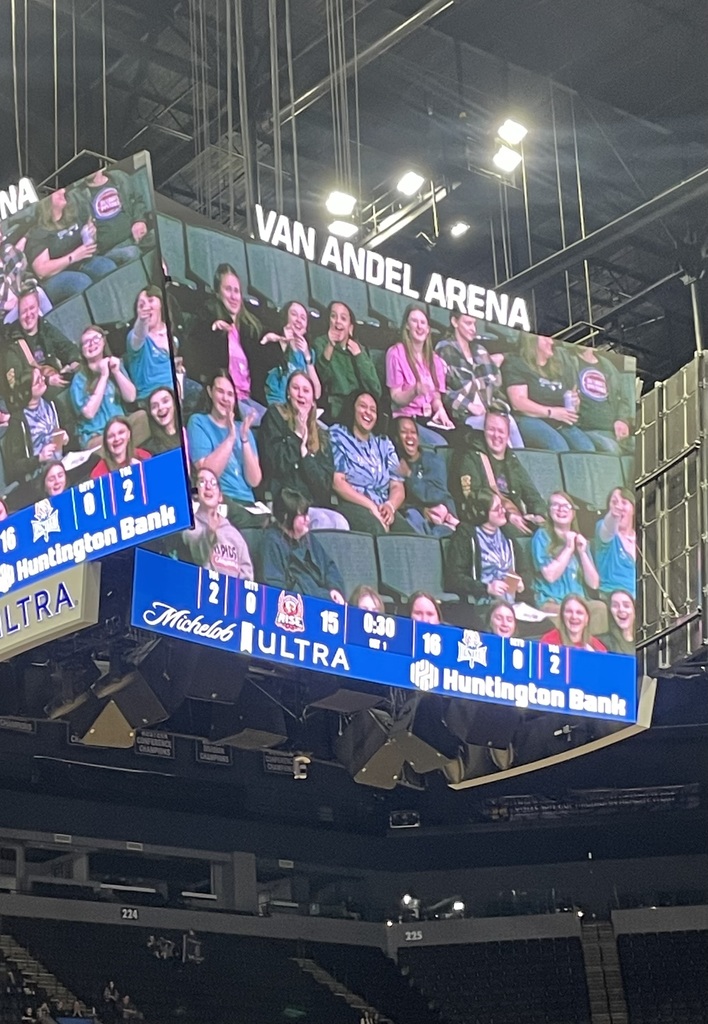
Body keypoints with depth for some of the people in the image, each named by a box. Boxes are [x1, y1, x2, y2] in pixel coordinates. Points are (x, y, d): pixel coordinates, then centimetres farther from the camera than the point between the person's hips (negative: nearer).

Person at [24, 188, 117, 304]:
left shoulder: (73, 214, 10)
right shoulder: (36, 233, -9)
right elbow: (42, 270, -16)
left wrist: (92, 233, 1)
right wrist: (73, 257, -20)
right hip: (57, 276, -6)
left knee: (108, 266, -25)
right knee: (82, 281, -37)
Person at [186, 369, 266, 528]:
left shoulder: (242, 427, 19)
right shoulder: (199, 422, 7)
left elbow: (254, 480, 6)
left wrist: (244, 438, -3)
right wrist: (230, 437, -10)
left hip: (247, 503, 4)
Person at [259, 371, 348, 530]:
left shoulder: (321, 434, 19)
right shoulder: (274, 417, 8)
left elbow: (325, 482, 6)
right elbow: (277, 464, -6)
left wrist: (305, 452, -4)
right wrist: (297, 434, -3)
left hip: (316, 505, 5)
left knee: (340, 522, -27)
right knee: (323, 521, -32)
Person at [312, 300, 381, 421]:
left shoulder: (360, 349, 14)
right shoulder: (321, 343, 5)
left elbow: (376, 391, 1)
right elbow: (321, 379, -14)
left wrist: (358, 355, -1)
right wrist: (330, 347, -23)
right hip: (335, 413, -3)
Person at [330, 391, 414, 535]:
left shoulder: (384, 444, 22)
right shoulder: (337, 436, 7)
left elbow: (397, 487, 15)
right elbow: (337, 482, -5)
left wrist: (391, 506, -9)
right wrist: (371, 506, -14)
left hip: (383, 509, 4)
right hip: (350, 505, -4)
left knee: (410, 536, -28)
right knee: (374, 529, -38)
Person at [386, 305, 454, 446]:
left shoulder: (435, 359, 17)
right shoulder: (396, 353, -2)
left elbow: (436, 396, 16)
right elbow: (396, 397, -5)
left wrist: (440, 409, -8)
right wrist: (415, 391, -26)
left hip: (430, 419, 6)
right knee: (440, 445, -31)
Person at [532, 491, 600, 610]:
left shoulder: (581, 540, 18)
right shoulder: (542, 535, 3)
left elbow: (594, 583, 9)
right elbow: (550, 575, -10)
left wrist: (582, 552, -1)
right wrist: (568, 548, -5)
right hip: (552, 603, -5)